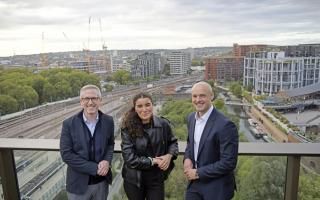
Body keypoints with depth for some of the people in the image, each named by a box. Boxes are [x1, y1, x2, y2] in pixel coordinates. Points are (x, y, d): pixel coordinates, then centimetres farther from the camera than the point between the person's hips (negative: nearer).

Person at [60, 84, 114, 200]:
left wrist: (107, 161, -13)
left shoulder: (108, 121, -5)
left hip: (102, 181, 2)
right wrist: (95, 168, -18)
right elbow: (66, 154, -14)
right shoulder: (69, 124, -12)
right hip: (79, 183, -2)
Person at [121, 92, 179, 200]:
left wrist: (169, 155, -11)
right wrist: (153, 161, -18)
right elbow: (129, 158, -16)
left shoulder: (163, 124, -9)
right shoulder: (128, 128, -14)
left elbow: (173, 142, 9)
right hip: (134, 180, 0)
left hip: (156, 179, 1)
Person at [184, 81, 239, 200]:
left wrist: (198, 173, -16)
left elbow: (229, 163, -22)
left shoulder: (225, 125, -23)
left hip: (216, 188, -5)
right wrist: (187, 158, -5)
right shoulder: (191, 118, -1)